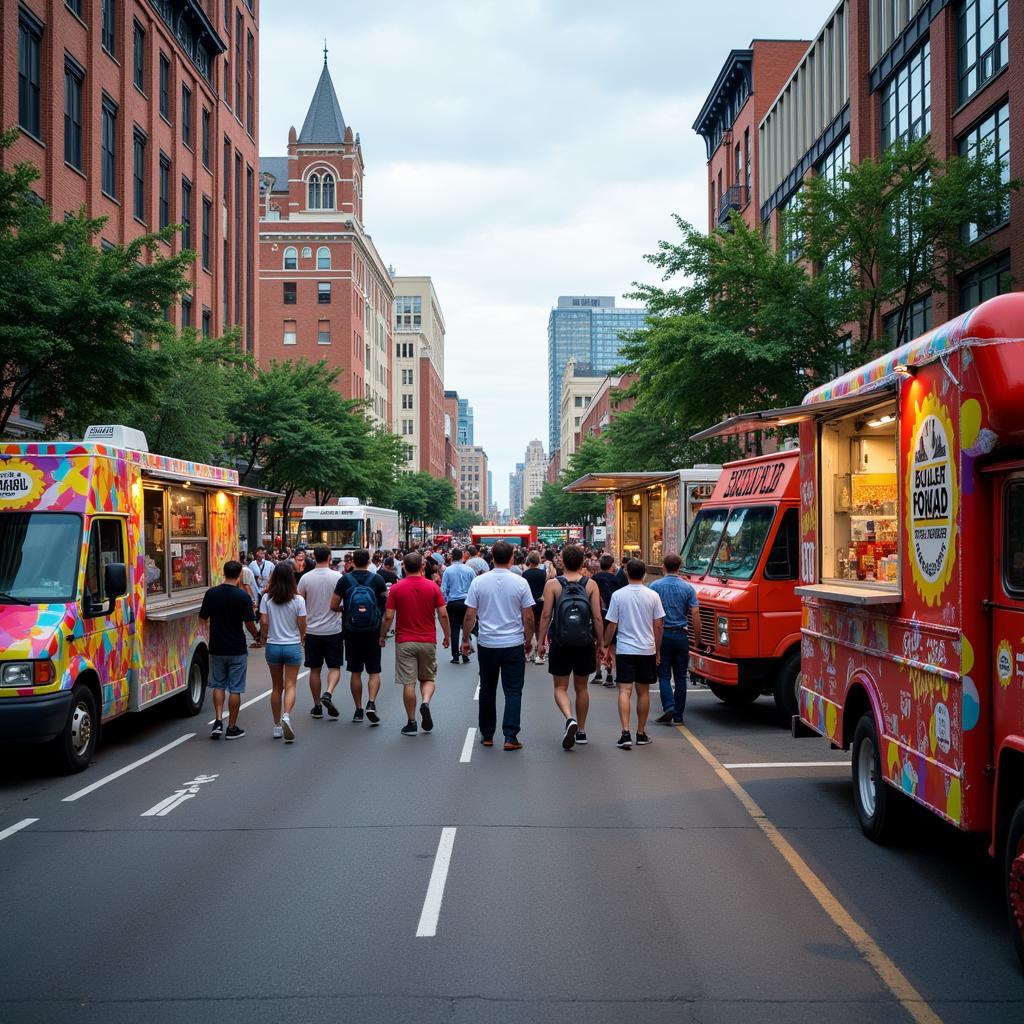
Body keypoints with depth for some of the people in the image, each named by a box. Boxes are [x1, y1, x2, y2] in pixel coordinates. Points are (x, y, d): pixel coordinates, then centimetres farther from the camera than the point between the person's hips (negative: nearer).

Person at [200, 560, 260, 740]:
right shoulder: (243, 596, -14)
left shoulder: (211, 594, -5)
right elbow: (249, 623, -13)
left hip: (216, 648, 3)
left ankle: (218, 721, 3)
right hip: (237, 649, -3)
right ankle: (232, 728, 10)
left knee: (218, 685, 17)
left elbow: (203, 617, 4)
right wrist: (257, 635, 7)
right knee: (235, 689, 6)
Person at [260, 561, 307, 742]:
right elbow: (302, 625, -5)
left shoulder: (267, 598, -7)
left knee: (276, 687, 12)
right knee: (290, 685, 2)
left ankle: (277, 726, 18)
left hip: (273, 646, 2)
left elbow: (264, 622, -8)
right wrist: (301, 637, 16)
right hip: (293, 646, -2)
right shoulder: (298, 599, -9)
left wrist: (263, 637, 11)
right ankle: (286, 716, -23)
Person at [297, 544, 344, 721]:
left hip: (312, 630, 2)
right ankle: (328, 693, -17)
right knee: (334, 667, 8)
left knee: (315, 669, 10)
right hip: (333, 630, -2)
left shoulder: (306, 578, -4)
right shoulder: (337, 577, -8)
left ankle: (317, 706, 14)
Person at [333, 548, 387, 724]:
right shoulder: (377, 579, -5)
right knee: (374, 671, 6)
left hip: (352, 632, 1)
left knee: (355, 672, 11)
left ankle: (358, 710, 14)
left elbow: (334, 606, -3)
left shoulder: (345, 580, -4)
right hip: (373, 631, -1)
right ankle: (371, 703, -14)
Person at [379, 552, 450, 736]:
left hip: (405, 642, -1)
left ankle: (411, 723, 5)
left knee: (408, 683, 2)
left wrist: (382, 636, 10)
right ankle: (425, 702, -12)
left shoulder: (396, 588, -5)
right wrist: (447, 636, 10)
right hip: (428, 641, 1)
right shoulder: (432, 587, -2)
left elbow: (388, 617, -5)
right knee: (428, 678, 16)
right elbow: (443, 615, -3)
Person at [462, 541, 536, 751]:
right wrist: (529, 640, 13)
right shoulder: (520, 583, -6)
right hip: (514, 644, -1)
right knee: (513, 691, 3)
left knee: (487, 690, 13)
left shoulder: (479, 582, -4)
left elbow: (470, 616, -2)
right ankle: (510, 736, -5)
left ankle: (487, 735, 20)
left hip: (486, 644, 2)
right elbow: (528, 618, -2)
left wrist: (465, 639, 11)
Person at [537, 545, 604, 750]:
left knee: (560, 687, 8)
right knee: (581, 687, 16)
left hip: (560, 644, -2)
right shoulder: (591, 585, -3)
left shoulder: (552, 584, -6)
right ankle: (581, 731, 23)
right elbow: (597, 618, -4)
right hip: (585, 645, 2)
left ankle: (570, 719, -18)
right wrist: (601, 644, 5)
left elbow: (546, 615, -8)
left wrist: (541, 641, 0)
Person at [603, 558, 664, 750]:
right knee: (643, 692, 11)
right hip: (647, 650, 2)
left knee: (625, 691, -3)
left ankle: (626, 733, -14)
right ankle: (641, 734, 19)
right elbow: (658, 626, 2)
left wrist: (606, 647, 9)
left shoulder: (618, 595, -5)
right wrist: (657, 650, 13)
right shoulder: (653, 596, -1)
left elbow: (611, 625, -3)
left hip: (624, 650, -1)